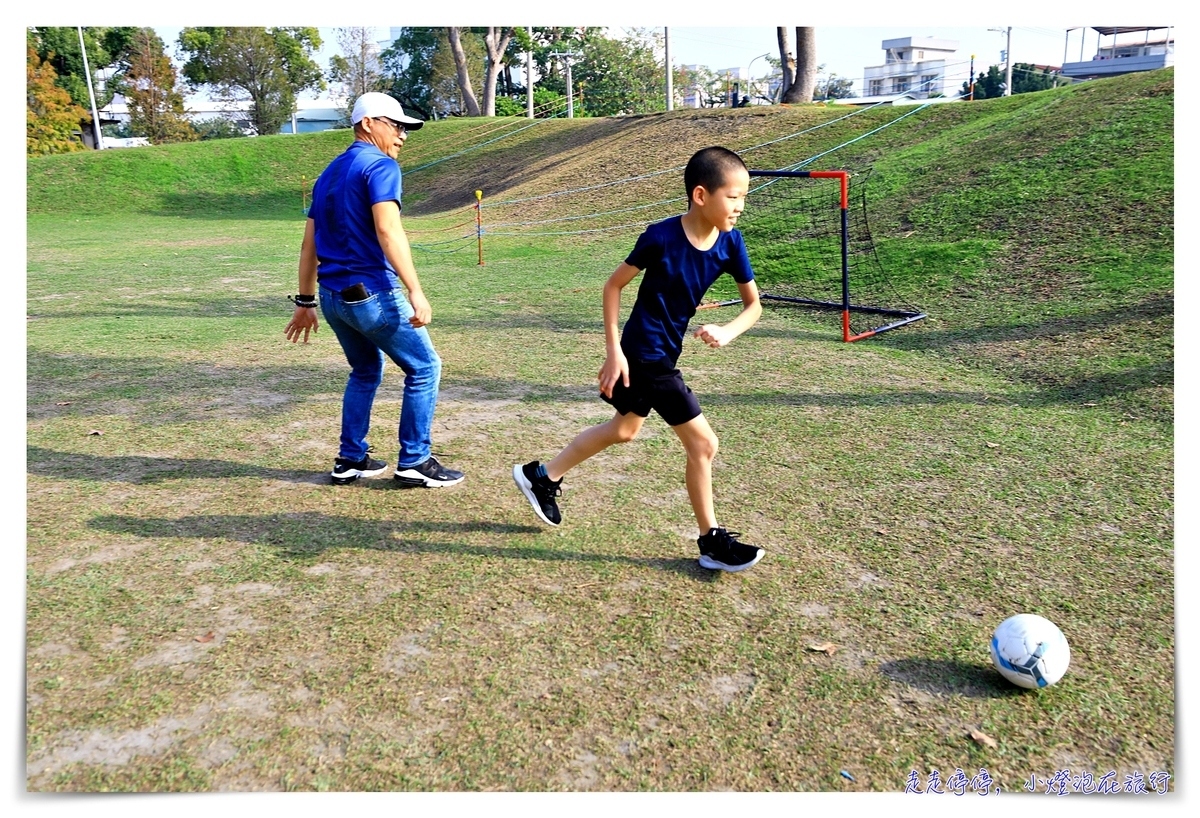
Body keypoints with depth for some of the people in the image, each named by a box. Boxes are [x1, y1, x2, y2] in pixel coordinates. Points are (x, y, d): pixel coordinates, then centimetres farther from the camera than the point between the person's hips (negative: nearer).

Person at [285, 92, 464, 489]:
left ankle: (350, 460, 23)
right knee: (424, 367, 4)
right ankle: (415, 462, 6)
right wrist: (415, 291, -27)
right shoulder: (380, 165, -7)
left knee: (366, 371, 23)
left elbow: (309, 244, 18)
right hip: (371, 293, -9)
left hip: (332, 296, 9)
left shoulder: (329, 172, 18)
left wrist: (305, 302, 22)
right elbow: (387, 230, -22)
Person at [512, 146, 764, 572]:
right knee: (703, 443, -5)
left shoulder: (730, 242, -6)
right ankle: (712, 542, 10)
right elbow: (613, 285, -11)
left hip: (663, 353, 8)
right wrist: (613, 351, -14)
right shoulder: (661, 237, -22)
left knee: (624, 429, 22)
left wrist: (727, 331, -19)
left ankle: (541, 476, 39)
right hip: (644, 355, -8)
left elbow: (753, 304, 2)